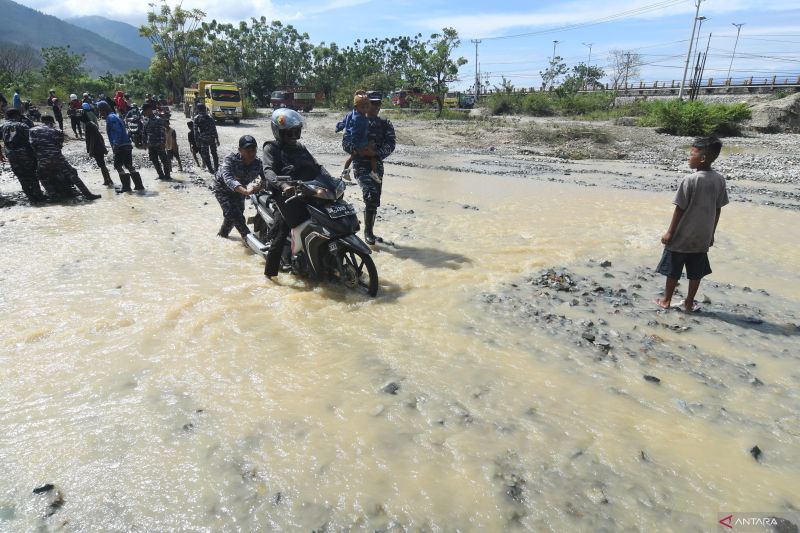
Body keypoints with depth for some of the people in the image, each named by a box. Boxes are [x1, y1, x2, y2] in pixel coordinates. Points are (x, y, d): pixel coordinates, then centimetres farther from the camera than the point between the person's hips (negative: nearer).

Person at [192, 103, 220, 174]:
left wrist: (196, 141, 3)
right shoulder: (210, 117, -3)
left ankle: (210, 169, 6)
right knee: (214, 153, 17)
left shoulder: (196, 118, -5)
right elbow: (214, 129, -4)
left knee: (205, 155, 7)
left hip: (203, 139, -2)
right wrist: (217, 139, 1)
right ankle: (216, 168, 23)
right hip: (212, 138, 2)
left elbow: (196, 131, -4)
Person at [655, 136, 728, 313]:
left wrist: (670, 232, -7)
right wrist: (711, 233, 15)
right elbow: (718, 209, 6)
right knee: (696, 272, 14)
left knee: (673, 270, 9)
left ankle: (666, 300, 20)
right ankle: (689, 303, 23)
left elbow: (680, 208, -15)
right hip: (702, 236, 5)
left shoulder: (690, 180, -18)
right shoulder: (720, 179, -1)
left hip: (682, 235, -5)